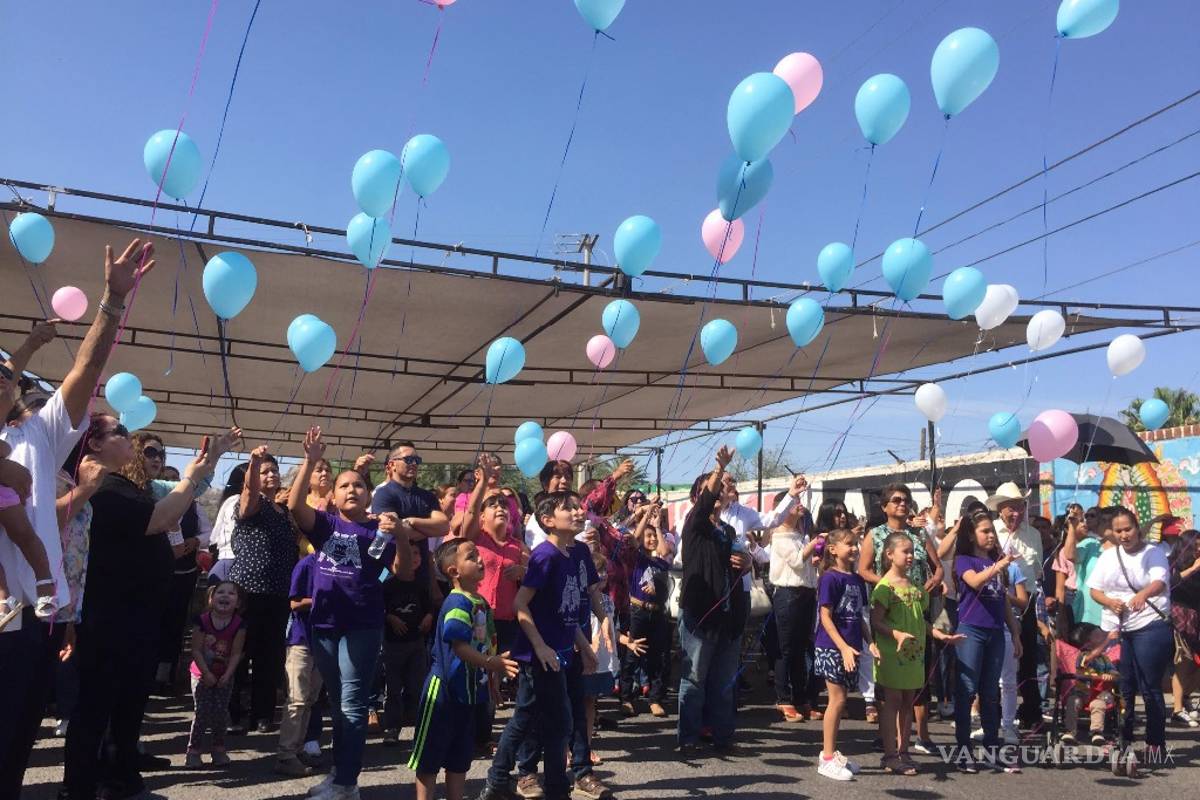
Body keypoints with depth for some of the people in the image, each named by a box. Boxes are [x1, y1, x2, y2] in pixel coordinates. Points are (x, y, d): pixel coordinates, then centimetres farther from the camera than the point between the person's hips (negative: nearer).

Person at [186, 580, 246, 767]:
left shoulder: (238, 625, -11)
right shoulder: (201, 621, -15)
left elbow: (236, 653, -9)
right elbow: (196, 650, -13)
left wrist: (227, 675, -15)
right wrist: (207, 673, -17)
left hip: (224, 675, 1)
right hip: (202, 674, -1)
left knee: (221, 711, 2)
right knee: (202, 712, -5)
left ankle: (218, 748, 19)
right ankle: (193, 749, 10)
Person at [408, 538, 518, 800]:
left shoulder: (482, 603, 8)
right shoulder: (457, 603, -19)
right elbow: (458, 644, -28)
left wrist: (497, 666, 13)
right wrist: (490, 664, -28)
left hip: (469, 690, 9)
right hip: (444, 688, -9)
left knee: (459, 758, 17)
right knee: (429, 757, 4)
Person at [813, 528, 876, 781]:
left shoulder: (857, 580, 11)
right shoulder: (830, 578, -11)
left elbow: (859, 616, 16)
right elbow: (826, 617, -14)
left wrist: (870, 642, 5)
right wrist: (843, 647, -19)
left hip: (850, 648, 7)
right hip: (832, 647, -7)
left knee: (839, 701, 12)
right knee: (837, 700, -4)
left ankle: (831, 752, 23)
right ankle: (827, 758, 5)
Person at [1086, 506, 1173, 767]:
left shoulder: (1153, 552, -2)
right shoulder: (1107, 556, 13)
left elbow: (1160, 582, -20)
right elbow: (1094, 589, 10)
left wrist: (1143, 594, -41)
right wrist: (1110, 602, -11)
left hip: (1150, 627, -4)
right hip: (1115, 630, 4)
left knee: (1150, 688, -2)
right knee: (1122, 689, 9)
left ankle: (1156, 743, 9)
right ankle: (1122, 741, 19)